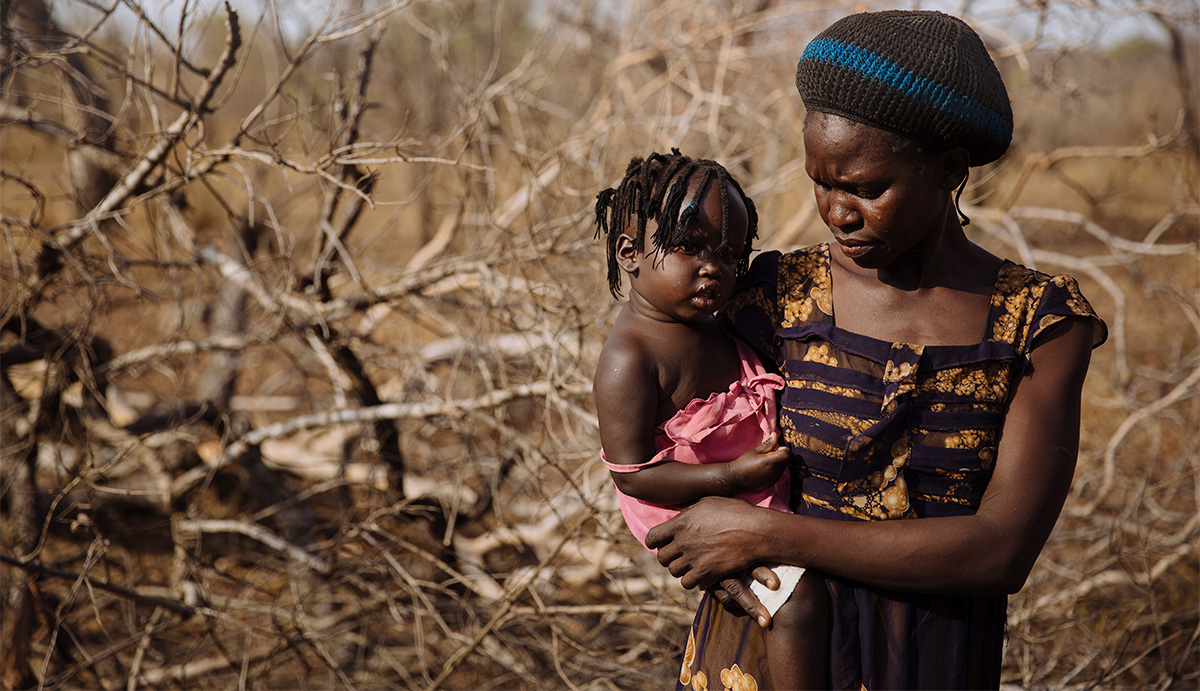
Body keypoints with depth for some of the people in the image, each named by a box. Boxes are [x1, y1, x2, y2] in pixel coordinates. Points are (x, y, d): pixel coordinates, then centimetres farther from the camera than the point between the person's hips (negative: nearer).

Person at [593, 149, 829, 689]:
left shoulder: (711, 329, 6)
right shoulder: (629, 360, -24)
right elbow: (632, 473, -24)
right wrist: (735, 476, -27)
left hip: (758, 492, 9)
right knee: (799, 593, -21)